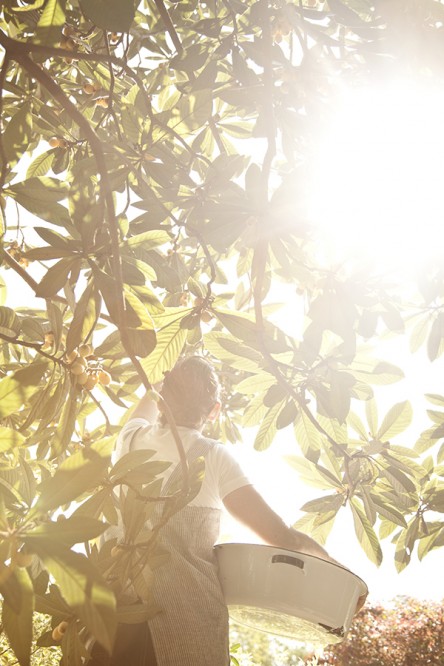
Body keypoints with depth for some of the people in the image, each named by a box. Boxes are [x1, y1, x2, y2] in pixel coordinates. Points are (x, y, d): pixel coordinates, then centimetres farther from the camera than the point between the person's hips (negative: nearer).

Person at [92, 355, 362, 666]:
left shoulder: (131, 439, 3)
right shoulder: (213, 457, -8)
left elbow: (147, 404, 30)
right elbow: (283, 537, -9)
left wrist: (174, 381, 47)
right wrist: (336, 569, 7)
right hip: (187, 611, -3)